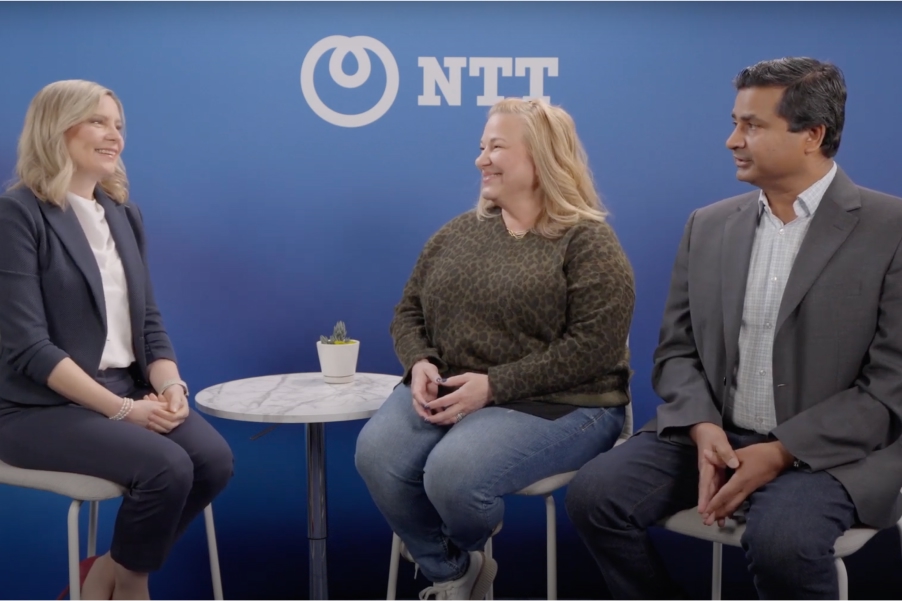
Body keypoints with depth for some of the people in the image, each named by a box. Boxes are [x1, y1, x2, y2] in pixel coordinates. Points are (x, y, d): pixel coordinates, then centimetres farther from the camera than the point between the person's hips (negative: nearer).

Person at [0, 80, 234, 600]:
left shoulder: (124, 213, 12)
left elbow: (148, 320, 12)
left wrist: (170, 387, -9)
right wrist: (122, 410, -20)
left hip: (129, 391, 7)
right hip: (42, 406, -6)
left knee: (214, 459, -18)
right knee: (166, 466, -27)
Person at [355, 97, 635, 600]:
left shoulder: (588, 242, -6)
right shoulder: (458, 233, 13)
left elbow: (595, 346, -16)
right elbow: (409, 313, 15)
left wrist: (494, 386, -22)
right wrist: (420, 365, -9)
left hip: (554, 405, -5)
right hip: (446, 391, 6)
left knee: (453, 473, -30)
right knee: (377, 453, -23)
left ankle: (468, 555, 9)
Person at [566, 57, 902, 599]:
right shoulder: (709, 225, 9)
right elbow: (677, 350, 9)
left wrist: (781, 453, -18)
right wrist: (703, 428, -12)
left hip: (827, 451, -4)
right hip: (712, 436, 5)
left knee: (783, 540, -34)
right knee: (595, 494, -17)